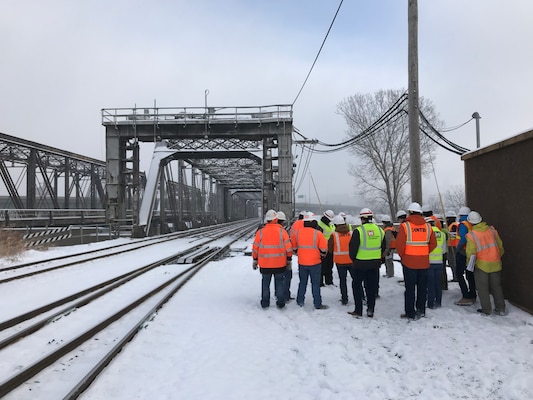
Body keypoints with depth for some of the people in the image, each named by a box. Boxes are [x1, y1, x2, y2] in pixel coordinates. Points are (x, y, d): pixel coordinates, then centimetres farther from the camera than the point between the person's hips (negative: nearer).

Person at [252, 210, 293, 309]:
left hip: (265, 264, 0)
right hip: (280, 263, 0)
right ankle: (280, 303, 15)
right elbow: (288, 247, -3)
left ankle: (265, 303, 17)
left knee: (265, 283, 13)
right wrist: (289, 259, 9)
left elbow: (255, 248, 0)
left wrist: (255, 260, 11)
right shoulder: (282, 231, -7)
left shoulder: (260, 232, -6)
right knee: (279, 283, 11)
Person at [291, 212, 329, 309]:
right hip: (315, 263, -3)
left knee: (302, 282, 18)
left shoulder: (297, 233, -2)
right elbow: (324, 248, -9)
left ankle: (300, 301, 25)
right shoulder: (318, 233, -13)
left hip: (302, 263, 3)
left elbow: (293, 247, 8)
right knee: (315, 283, 6)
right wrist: (322, 256, 11)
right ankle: (317, 304, 10)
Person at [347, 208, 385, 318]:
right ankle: (370, 310, 16)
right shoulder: (380, 230, 3)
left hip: (360, 263, -4)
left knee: (357, 286, 9)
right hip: (375, 264, 5)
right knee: (372, 287, 13)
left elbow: (353, 248, -11)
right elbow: (383, 248, 12)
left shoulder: (358, 231, -14)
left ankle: (358, 310, 9)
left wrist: (353, 259, 6)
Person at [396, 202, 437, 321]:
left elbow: (399, 244, -14)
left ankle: (411, 314, 6)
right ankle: (421, 311, 23)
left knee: (410, 288, 3)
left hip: (409, 262, -4)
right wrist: (424, 253, 12)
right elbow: (433, 244, 9)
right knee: (422, 287, 15)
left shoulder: (405, 226, -11)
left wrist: (402, 256, 1)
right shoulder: (427, 226, 4)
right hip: (424, 262, 4)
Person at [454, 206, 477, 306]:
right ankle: (472, 296, 21)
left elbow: (463, 239, -23)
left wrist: (457, 249, -13)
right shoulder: (471, 224, 10)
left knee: (459, 274, -4)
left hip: (462, 253, -8)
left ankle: (466, 297, -8)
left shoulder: (462, 224, -13)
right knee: (470, 274, 15)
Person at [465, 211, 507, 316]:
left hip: (481, 265, -4)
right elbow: (500, 246, 7)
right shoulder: (492, 230, -2)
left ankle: (486, 310, 11)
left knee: (482, 288, 8)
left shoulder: (471, 235, -15)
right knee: (496, 286, 16)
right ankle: (501, 309, 20)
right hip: (495, 264, 4)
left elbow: (471, 253, -14)